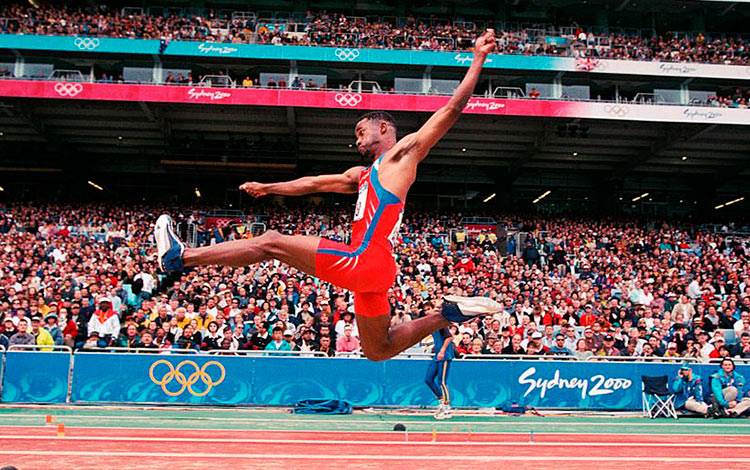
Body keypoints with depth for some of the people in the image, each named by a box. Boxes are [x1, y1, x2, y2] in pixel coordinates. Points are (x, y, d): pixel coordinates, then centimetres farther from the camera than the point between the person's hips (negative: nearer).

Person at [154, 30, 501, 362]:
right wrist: (268, 188, 41)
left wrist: (478, 59, 1)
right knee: (378, 351, 15)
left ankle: (182, 257, -2)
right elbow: (314, 183, 37)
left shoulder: (404, 152, 7)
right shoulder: (362, 174, 30)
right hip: (368, 268, 10)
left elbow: (451, 110, 2)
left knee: (272, 242, -8)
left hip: (366, 260, -10)